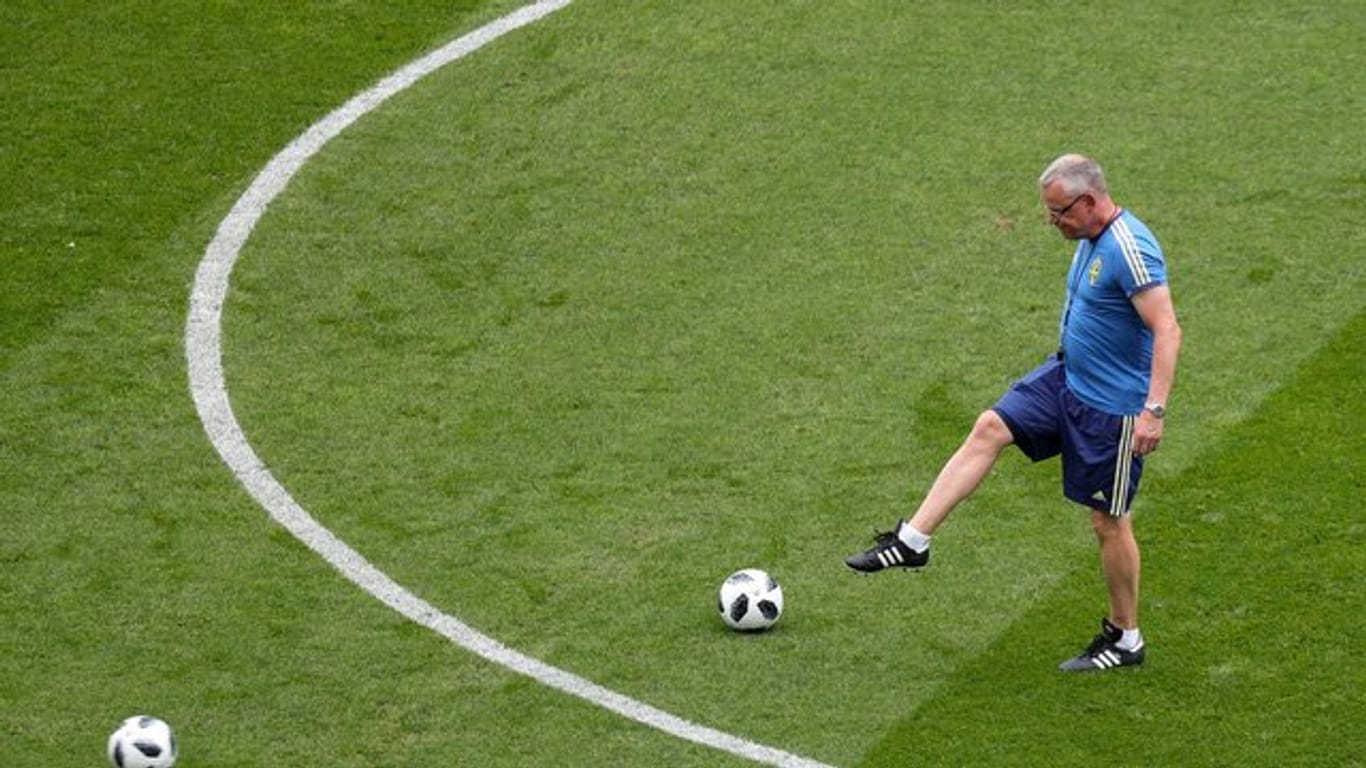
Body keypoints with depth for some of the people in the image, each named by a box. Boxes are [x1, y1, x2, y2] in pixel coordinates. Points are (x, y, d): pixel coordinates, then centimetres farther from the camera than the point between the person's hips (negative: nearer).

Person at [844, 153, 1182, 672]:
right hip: (1068, 377, 9)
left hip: (1113, 406, -9)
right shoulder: (1090, 240, 5)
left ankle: (1125, 641, 16)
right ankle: (913, 540, 3)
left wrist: (1154, 410, -35)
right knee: (989, 429, 1)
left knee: (1109, 522, 1)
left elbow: (1167, 331, -30)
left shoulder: (1129, 251, -25)